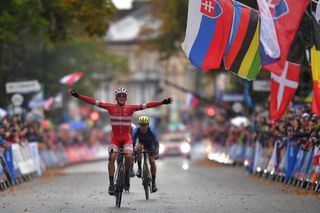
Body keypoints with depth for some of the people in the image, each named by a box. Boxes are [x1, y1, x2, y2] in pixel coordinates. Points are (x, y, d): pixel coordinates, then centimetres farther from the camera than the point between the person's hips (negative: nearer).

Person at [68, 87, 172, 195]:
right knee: (112, 157, -20)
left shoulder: (130, 108, -4)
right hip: (115, 137, 0)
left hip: (127, 138, 0)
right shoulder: (111, 107, -4)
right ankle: (111, 184, -15)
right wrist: (77, 95, -16)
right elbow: (94, 102, -9)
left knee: (129, 156, -24)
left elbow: (146, 105, -12)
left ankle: (127, 176, 4)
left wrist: (163, 102, -21)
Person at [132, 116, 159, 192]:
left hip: (150, 144, -1)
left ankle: (153, 182, -4)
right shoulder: (137, 131, -31)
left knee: (152, 161, -15)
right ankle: (139, 168, -21)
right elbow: (132, 142, -32)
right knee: (138, 147, -35)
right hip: (141, 143, 1)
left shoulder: (151, 132, -34)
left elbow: (156, 143, -35)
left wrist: (156, 153, -50)